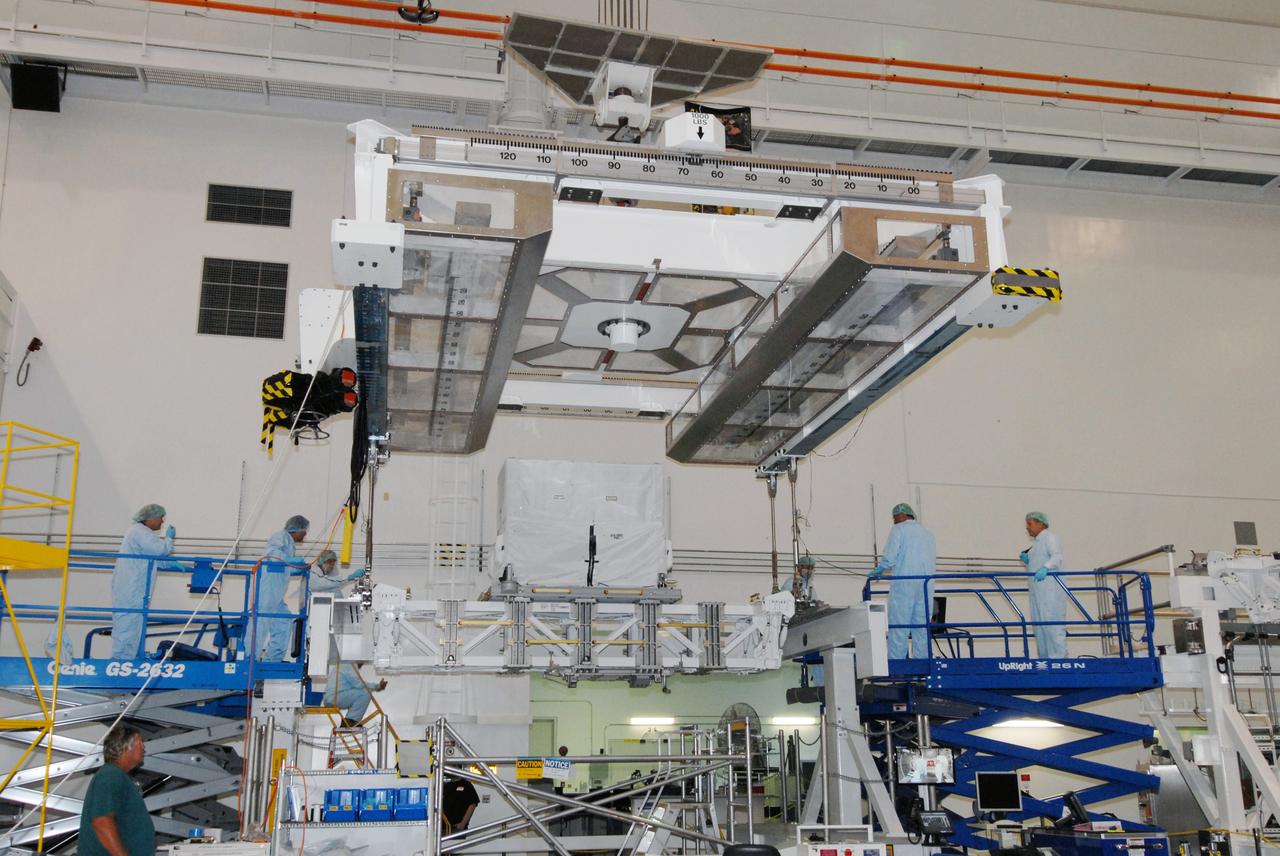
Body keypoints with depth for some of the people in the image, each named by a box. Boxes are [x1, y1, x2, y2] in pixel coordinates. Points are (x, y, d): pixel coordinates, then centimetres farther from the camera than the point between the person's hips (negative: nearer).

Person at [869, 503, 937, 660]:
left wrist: (878, 571, 8)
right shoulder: (928, 533, 20)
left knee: (898, 627, -5)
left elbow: (890, 557, -7)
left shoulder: (899, 529, 2)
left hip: (904, 583, -5)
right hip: (926, 585, 5)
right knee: (922, 627, 6)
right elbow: (933, 561, 16)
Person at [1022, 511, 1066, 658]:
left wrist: (1044, 568, -39)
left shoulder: (1050, 538, -3)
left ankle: (1058, 658, -15)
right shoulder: (1036, 543, 23)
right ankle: (1044, 659, 10)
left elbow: (1057, 557, -21)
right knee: (1038, 624, 7)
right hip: (1037, 591, 9)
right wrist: (1027, 560, 9)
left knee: (1052, 623, -13)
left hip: (1050, 590, -9)